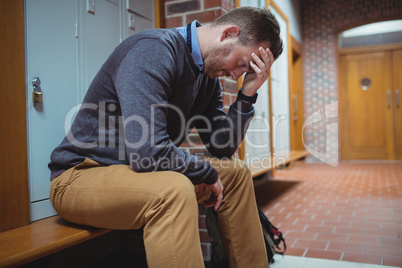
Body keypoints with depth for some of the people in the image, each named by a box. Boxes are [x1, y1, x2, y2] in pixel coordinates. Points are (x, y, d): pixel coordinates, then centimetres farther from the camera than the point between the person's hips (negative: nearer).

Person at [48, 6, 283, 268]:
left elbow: (222, 149, 4)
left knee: (236, 172, 7)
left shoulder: (209, 76, 4)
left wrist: (248, 94, -7)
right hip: (82, 174, -8)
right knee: (173, 190, -38)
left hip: (138, 169, 9)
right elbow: (148, 151, -34)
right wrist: (207, 173, -18)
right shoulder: (153, 49, -24)